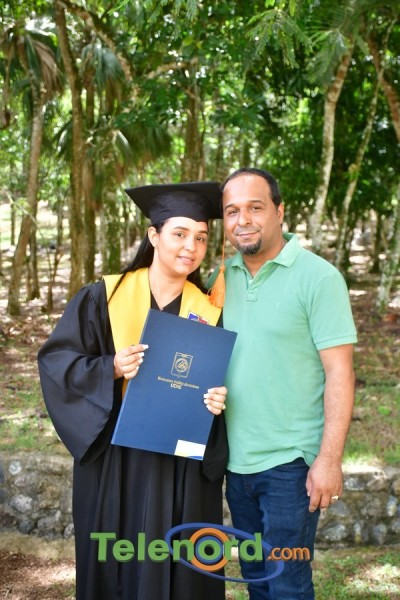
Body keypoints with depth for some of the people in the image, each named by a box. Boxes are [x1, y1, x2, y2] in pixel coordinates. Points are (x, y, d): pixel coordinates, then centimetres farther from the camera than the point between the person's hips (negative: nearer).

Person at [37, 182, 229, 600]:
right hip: (116, 460, -1)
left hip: (183, 466, 1)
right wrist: (110, 368, -19)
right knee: (117, 563, 8)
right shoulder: (103, 298, -3)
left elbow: (222, 383, 8)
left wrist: (218, 401, -14)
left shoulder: (209, 314, 2)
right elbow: (55, 359, -3)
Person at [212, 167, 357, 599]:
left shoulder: (318, 277, -11)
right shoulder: (222, 279, 4)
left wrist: (329, 459, -18)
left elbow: (339, 373, -13)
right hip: (236, 460, 5)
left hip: (291, 463, -5)